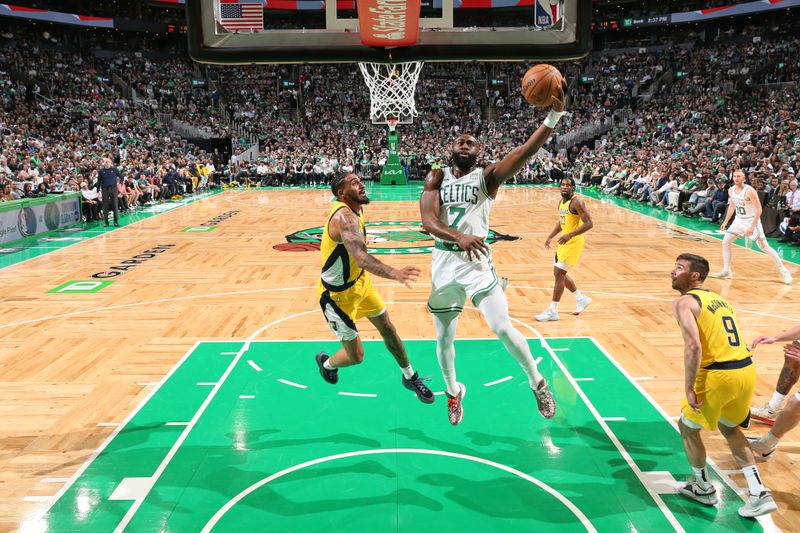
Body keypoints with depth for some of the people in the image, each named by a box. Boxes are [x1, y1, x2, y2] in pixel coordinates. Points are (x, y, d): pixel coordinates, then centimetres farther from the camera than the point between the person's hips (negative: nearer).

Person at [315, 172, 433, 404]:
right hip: (338, 295, -9)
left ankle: (410, 378, 33)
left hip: (359, 282, 9)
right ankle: (326, 363, 36)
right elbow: (361, 257, -49)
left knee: (388, 329, 15)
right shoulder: (344, 216, -32)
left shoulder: (354, 210, -2)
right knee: (356, 356, 3)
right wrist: (394, 273, -64)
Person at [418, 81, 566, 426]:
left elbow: (525, 152, -18)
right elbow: (427, 220, -13)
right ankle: (453, 391, 38)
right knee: (444, 337, 12)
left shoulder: (488, 177, -1)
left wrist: (554, 116, -32)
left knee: (503, 328, -14)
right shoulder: (437, 177, 3)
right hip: (444, 262, 2)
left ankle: (538, 383, 10)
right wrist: (458, 237, -33)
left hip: (478, 260, -2)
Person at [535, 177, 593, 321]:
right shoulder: (561, 201, 10)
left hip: (573, 242, -9)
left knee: (559, 274, -10)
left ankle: (552, 311, -3)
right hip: (564, 241, 9)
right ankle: (581, 299, 33)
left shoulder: (576, 202, -17)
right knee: (558, 273, 15)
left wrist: (570, 235, -30)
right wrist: (550, 237, 15)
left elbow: (589, 224, -22)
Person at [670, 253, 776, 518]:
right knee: (729, 427, 29)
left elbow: (693, 346, -21)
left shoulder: (685, 302, -7)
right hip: (747, 370, 8)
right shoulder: (719, 299, 19)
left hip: (718, 375, -8)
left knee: (688, 428, 16)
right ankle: (759, 493, 23)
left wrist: (689, 389, -18)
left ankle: (704, 489, 31)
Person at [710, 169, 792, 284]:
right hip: (739, 220, 7)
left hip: (752, 220, -6)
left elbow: (758, 210, -22)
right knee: (725, 243, 1)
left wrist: (752, 226, -28)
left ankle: (783, 271, 3)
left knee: (764, 247, -6)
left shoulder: (750, 191, -22)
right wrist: (725, 221, 16)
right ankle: (726, 271, 8)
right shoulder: (731, 190, -2)